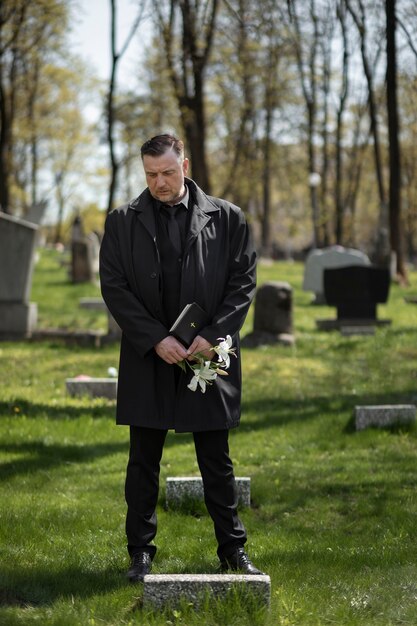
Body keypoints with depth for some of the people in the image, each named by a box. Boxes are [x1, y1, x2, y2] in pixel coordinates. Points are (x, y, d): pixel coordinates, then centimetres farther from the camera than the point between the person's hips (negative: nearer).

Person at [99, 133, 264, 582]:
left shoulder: (226, 218, 3)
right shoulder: (123, 222, 3)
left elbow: (243, 281, 2)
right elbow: (113, 286, -2)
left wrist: (213, 335, -11)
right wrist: (156, 339, -12)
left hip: (209, 357, 0)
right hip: (147, 360, 0)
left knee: (217, 462, 7)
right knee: (143, 463, 7)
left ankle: (233, 550, 16)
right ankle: (141, 553, 16)